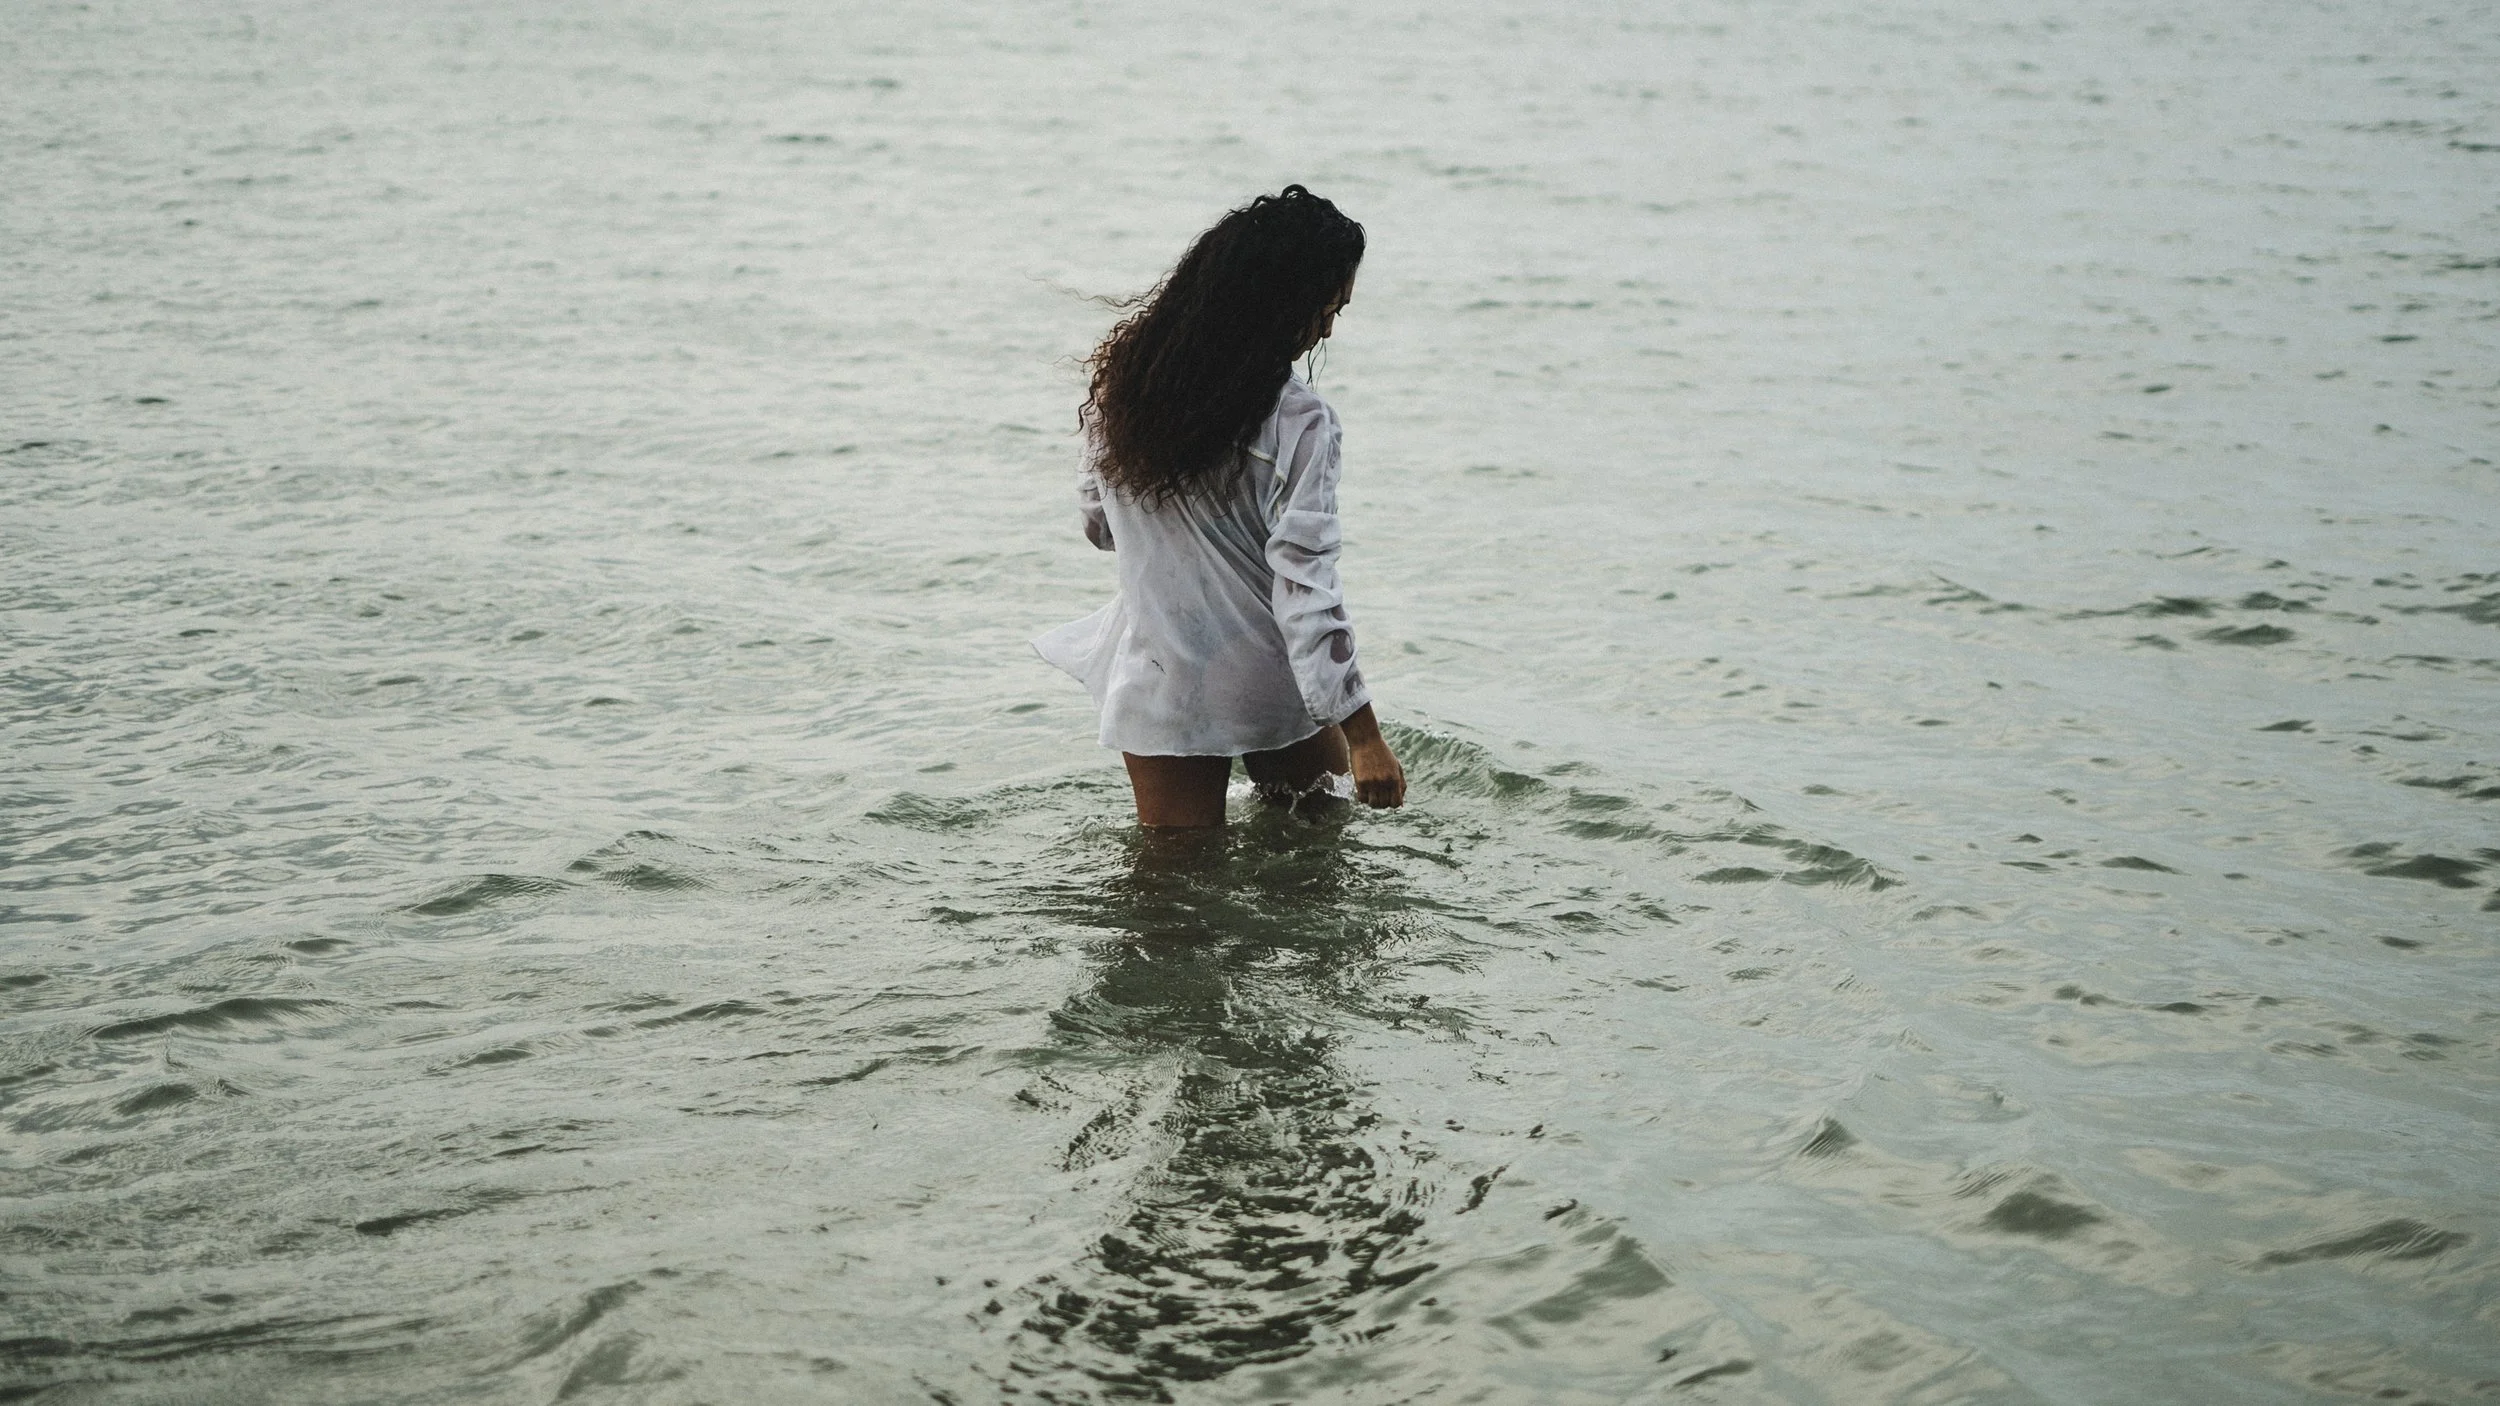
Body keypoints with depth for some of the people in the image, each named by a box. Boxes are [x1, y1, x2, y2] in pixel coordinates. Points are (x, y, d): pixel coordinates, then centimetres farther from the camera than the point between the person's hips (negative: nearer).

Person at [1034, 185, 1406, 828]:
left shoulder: (1125, 380, -5)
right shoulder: (1296, 424, -22)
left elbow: (1099, 522, 8)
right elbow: (1306, 591, -24)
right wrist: (1363, 734, -20)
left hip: (1157, 685, 4)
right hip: (1267, 687, -4)